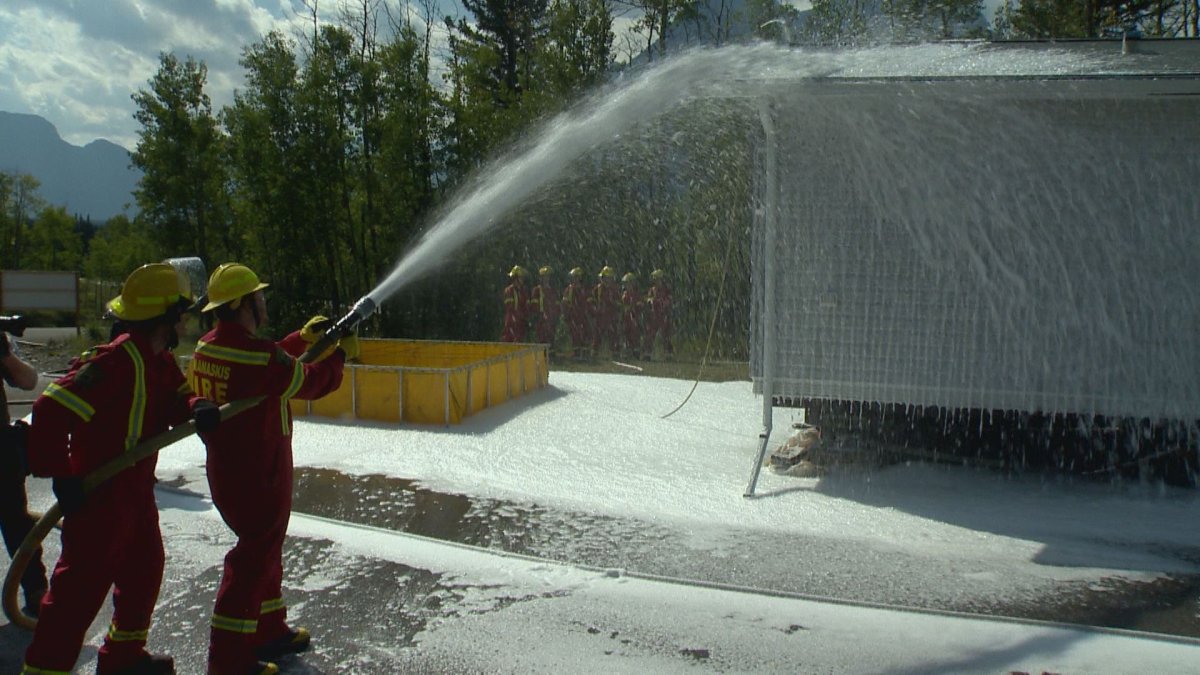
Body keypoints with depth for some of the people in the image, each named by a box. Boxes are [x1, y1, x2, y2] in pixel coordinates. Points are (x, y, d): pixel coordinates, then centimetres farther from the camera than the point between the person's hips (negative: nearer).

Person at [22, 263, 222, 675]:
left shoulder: (161, 361, 6)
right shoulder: (117, 362, -25)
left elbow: (176, 400, 12)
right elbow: (51, 410, -27)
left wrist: (198, 408, -13)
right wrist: (61, 475, -24)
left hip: (136, 489, 10)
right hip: (96, 496, -10)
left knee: (145, 570, 21)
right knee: (81, 587, -7)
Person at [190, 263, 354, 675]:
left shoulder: (207, 348, 3)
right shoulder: (259, 355, -24)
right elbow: (309, 383, -11)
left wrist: (303, 339, 19)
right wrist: (341, 355, 5)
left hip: (224, 468, 9)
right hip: (259, 477, -9)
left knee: (264, 549, 23)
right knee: (254, 558, 0)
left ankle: (270, 630, 36)